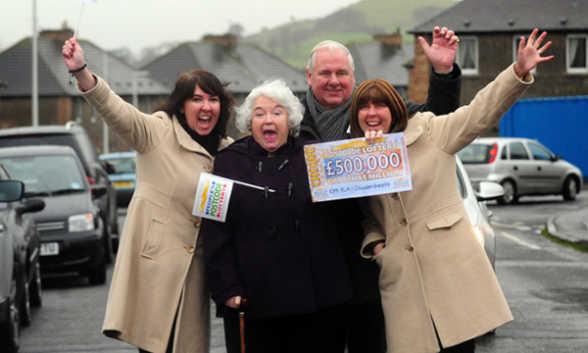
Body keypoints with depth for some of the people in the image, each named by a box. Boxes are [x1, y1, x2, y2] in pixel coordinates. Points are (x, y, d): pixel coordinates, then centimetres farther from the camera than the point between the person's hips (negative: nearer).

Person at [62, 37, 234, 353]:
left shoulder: (226, 152, 14)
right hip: (154, 262, -5)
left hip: (193, 267, 5)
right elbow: (117, 111, -19)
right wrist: (81, 73, -35)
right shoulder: (158, 132, -3)